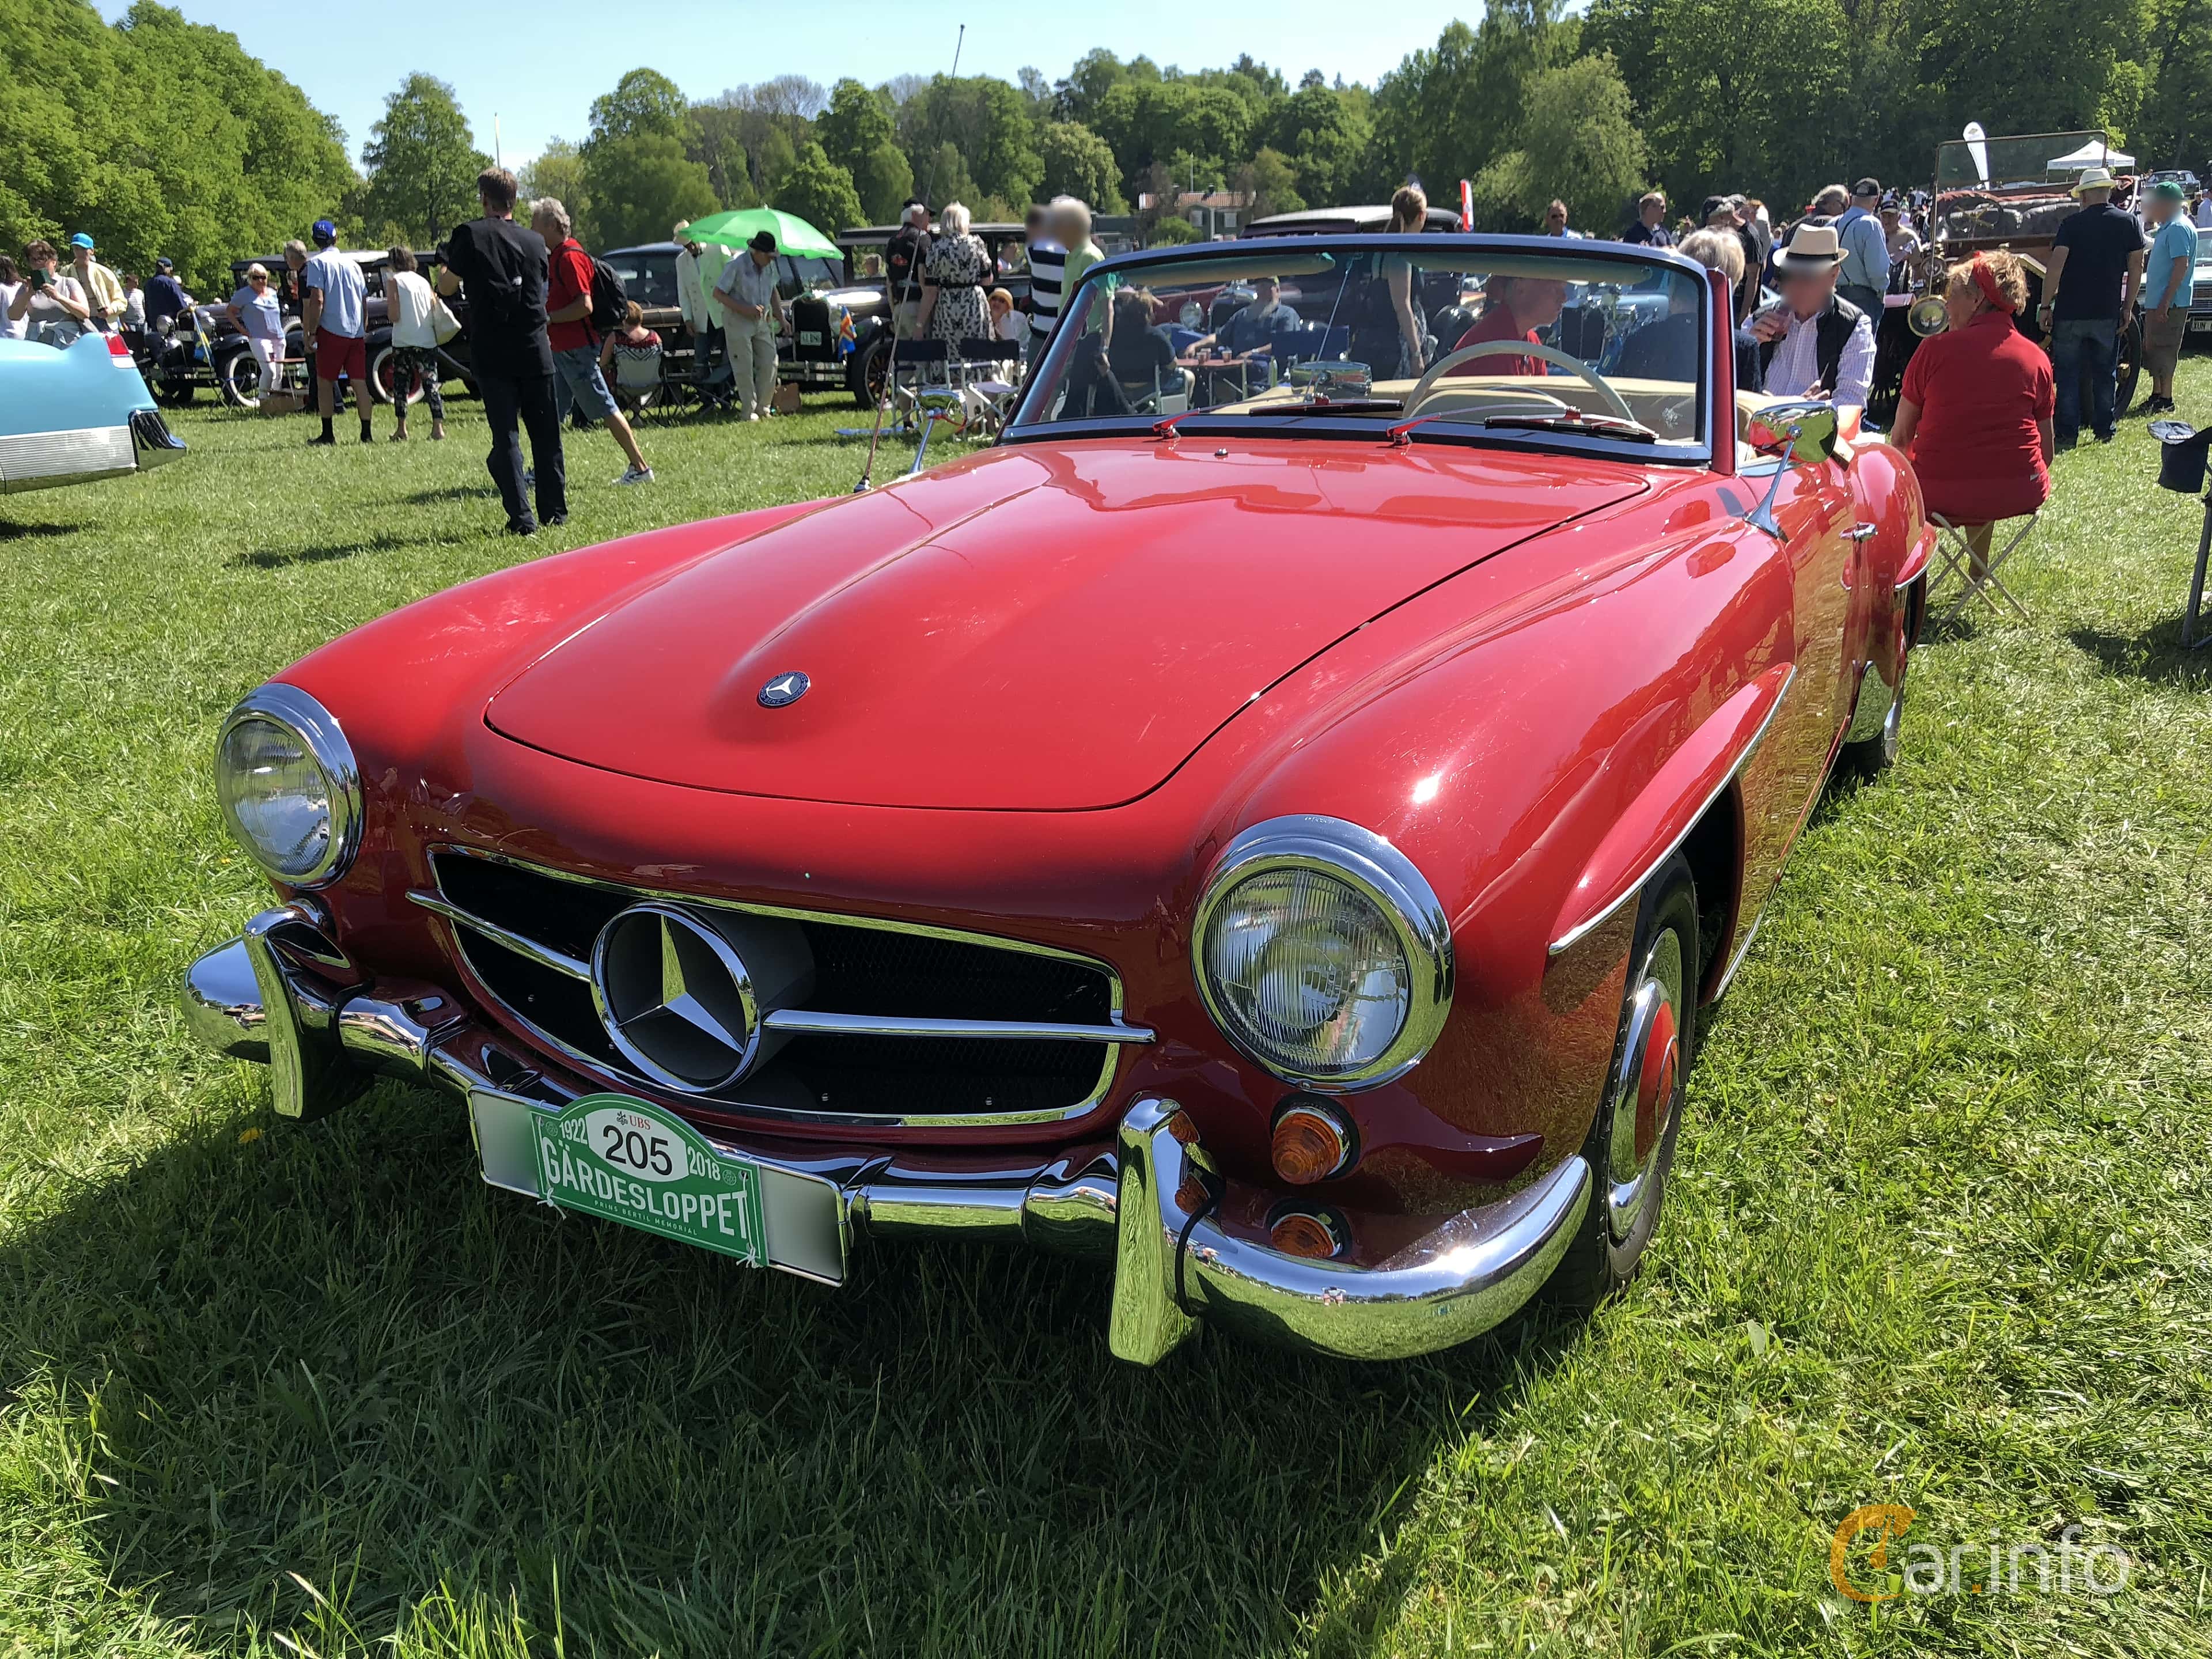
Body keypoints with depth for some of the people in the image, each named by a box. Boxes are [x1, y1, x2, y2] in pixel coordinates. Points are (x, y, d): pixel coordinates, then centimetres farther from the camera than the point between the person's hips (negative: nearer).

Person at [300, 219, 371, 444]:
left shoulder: (317, 263, -3)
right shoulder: (353, 263, 14)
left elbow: (317, 300, -13)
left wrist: (311, 333, -8)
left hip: (331, 330, -4)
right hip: (357, 332, 5)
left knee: (324, 382, 4)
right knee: (360, 382, 4)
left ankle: (328, 434, 2)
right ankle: (366, 433, 1)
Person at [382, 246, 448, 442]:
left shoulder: (394, 280, -2)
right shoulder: (424, 281, 11)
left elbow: (394, 316, -8)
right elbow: (436, 312, 9)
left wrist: (388, 302, 11)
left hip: (403, 342, -3)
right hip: (427, 341, 3)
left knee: (401, 384, 7)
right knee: (431, 384, 1)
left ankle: (401, 430, 5)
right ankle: (438, 427, -11)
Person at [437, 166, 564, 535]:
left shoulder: (470, 235, -4)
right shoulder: (534, 241, 8)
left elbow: (446, 287, -2)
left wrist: (445, 263, 19)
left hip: (492, 355, -3)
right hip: (535, 350, 3)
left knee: (505, 436, 0)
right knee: (546, 433, 11)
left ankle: (521, 518, -6)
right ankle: (555, 511, 15)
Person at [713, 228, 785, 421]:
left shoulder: (769, 266, 4)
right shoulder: (736, 266, -15)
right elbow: (718, 293, -13)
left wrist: (780, 316, 10)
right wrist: (744, 309, -21)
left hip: (762, 321, 6)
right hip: (739, 322, -6)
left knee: (769, 365, 3)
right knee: (744, 368, -4)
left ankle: (763, 407, 15)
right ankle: (750, 412, 3)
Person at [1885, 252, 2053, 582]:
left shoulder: (1935, 349, -7)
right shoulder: (2037, 359, 3)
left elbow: (1900, 438, -1)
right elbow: (2046, 449, 8)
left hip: (1943, 495, -4)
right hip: (2021, 494, 4)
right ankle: (1977, 572, 45)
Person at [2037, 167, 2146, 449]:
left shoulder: (2072, 223, -6)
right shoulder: (2129, 223, 3)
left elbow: (2055, 265, -14)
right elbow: (2136, 269, 3)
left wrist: (2045, 306, -8)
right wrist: (2127, 309, 10)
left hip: (2070, 313, -3)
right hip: (2108, 313, 3)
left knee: (2068, 375, 5)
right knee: (2104, 374, 14)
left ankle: (2067, 434, 3)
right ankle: (2104, 430, 19)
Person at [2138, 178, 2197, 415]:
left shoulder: (2179, 229, -16)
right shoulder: (2165, 228, 15)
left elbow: (2181, 266, -22)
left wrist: (2166, 303, -25)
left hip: (2169, 304, -10)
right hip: (2155, 302, 10)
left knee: (2163, 351, -6)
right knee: (2151, 349, 15)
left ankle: (2166, 400, -1)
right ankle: (2156, 395, 24)